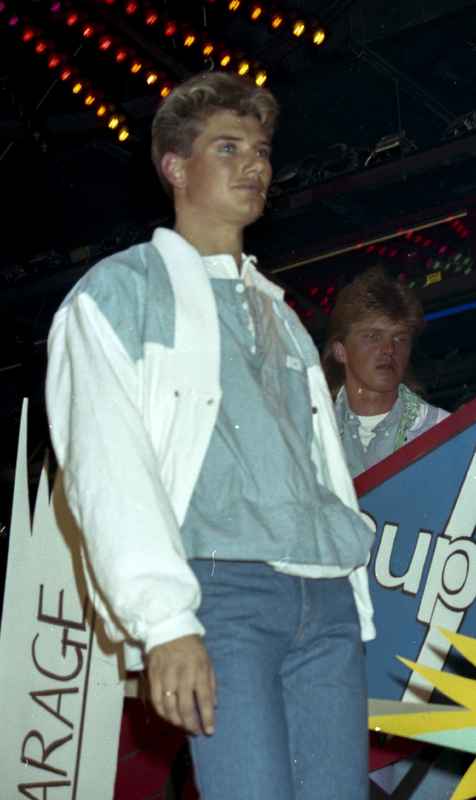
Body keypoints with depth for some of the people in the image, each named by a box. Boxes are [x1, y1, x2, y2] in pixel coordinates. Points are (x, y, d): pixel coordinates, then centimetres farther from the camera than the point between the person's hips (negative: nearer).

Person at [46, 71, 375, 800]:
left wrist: (354, 604, 14)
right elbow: (108, 465, -5)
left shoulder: (279, 313, 28)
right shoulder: (120, 290, 8)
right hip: (221, 588, -6)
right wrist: (164, 620, -17)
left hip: (326, 599, 6)